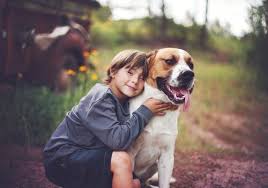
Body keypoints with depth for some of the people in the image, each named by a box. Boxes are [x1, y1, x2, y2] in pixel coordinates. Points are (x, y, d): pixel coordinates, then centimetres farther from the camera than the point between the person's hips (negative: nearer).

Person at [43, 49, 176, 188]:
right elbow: (117, 140, -32)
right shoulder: (101, 99, -22)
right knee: (120, 159, -27)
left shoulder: (123, 100, 5)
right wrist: (145, 111, -23)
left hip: (87, 156, 9)